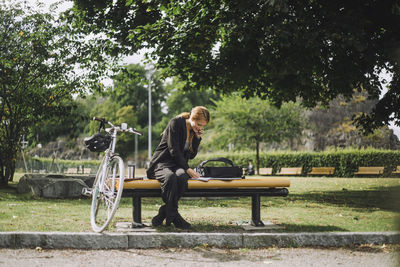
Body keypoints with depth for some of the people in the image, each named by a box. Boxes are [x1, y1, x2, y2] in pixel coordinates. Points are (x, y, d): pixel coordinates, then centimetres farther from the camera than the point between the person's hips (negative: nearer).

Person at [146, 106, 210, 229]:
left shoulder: (196, 131, 12)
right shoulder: (176, 123, -8)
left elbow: (192, 155, 11)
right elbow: (174, 150, -13)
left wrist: (197, 138, 0)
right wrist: (187, 169, -17)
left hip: (179, 166, 5)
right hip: (162, 163, -4)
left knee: (182, 176, -35)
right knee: (171, 177, -41)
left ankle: (162, 214, -27)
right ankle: (173, 215, -30)